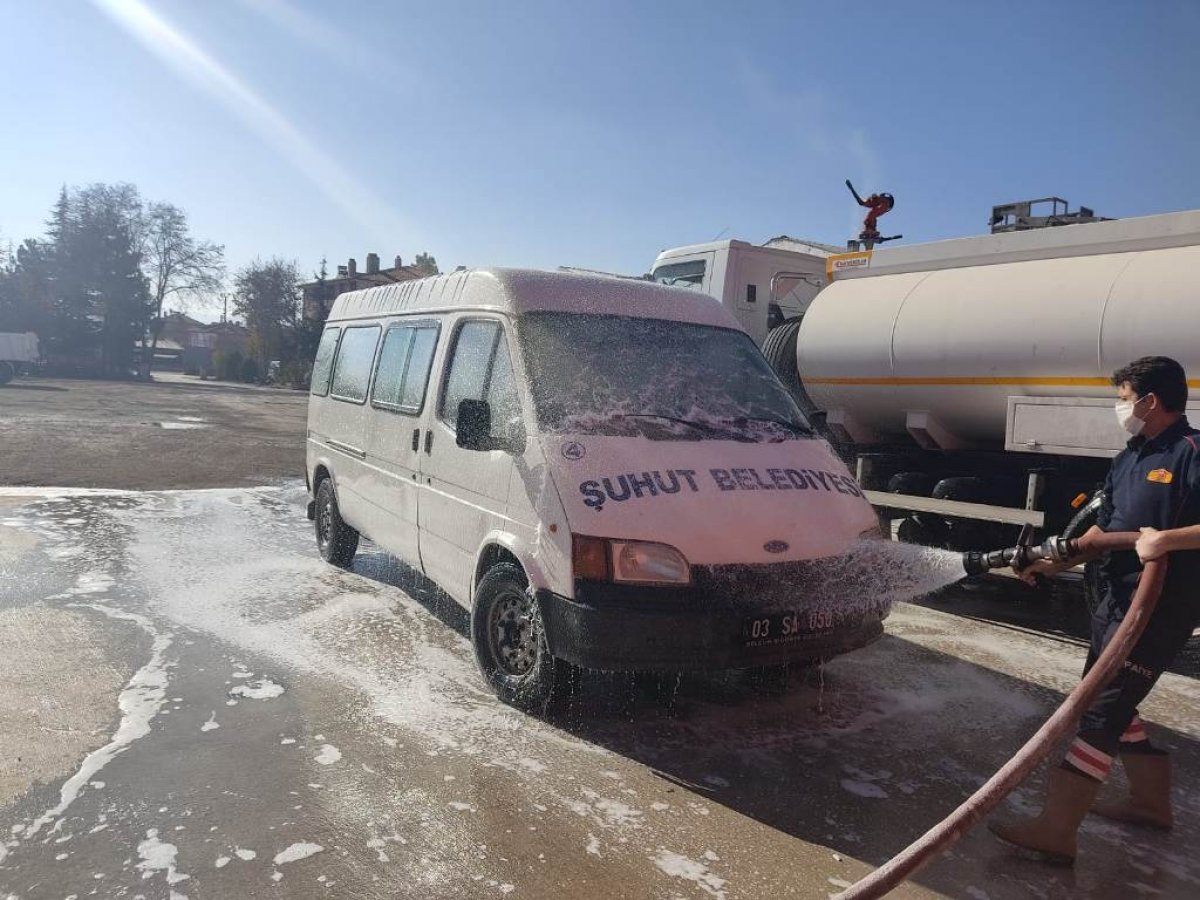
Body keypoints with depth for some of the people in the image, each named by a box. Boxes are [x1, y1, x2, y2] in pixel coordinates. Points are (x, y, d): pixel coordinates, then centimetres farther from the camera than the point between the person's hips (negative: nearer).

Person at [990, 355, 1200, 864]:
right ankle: (1152, 802, 37)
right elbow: (1106, 530, 18)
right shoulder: (1127, 459, 13)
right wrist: (1054, 562, 12)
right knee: (1108, 703, 19)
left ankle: (1056, 831, -6)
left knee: (1100, 712, -10)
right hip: (1119, 599, 10)